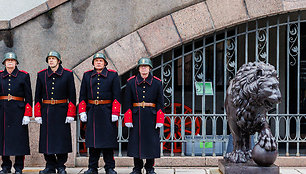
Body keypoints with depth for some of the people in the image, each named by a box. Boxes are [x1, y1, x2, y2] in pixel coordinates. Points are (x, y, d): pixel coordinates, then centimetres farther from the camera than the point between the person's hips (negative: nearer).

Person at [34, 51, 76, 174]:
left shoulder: (67, 74, 0)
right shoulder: (41, 75, 6)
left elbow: (72, 95, 0)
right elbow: (38, 96, 8)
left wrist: (71, 114, -5)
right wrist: (37, 114, 2)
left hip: (62, 111, -2)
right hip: (46, 112, 2)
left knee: (62, 138, 0)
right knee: (46, 138, 3)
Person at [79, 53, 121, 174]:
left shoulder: (113, 75, 2)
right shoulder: (87, 75, 9)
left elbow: (116, 96, -1)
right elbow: (82, 96, 11)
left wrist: (115, 113, -8)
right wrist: (82, 112, 2)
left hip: (107, 112, -2)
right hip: (92, 112, 2)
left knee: (108, 140, 0)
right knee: (92, 140, 4)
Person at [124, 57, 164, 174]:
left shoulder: (157, 82, 4)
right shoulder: (131, 82, 4)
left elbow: (160, 103, 2)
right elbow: (127, 103, 3)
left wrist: (159, 120, -4)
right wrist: (128, 120, -3)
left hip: (151, 116, 0)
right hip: (136, 116, 0)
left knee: (151, 141, 2)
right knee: (135, 141, 2)